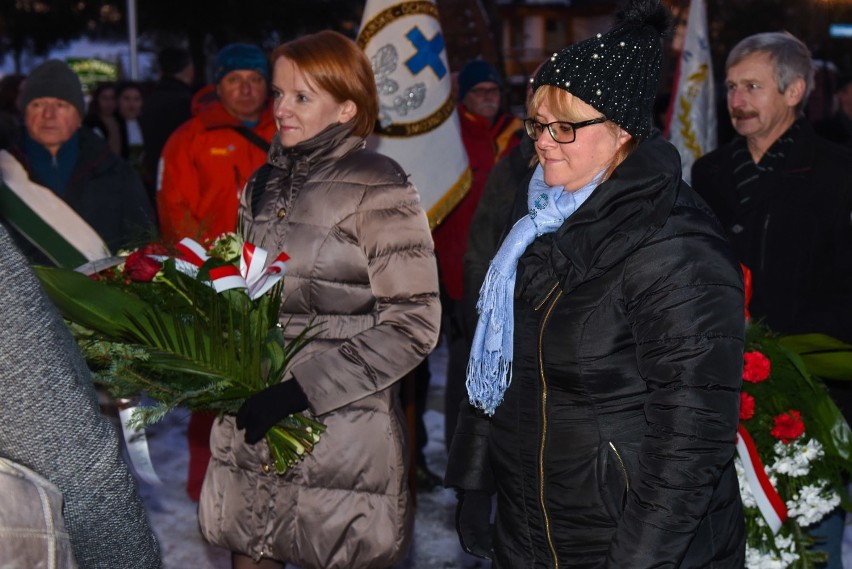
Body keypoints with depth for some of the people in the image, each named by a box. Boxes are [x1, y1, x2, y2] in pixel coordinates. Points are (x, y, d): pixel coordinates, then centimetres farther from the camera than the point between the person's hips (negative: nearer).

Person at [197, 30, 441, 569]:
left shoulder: (377, 189, -9)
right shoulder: (265, 185, 11)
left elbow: (413, 325, -13)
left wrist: (301, 388, -18)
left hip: (341, 434, -6)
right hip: (252, 426, 6)